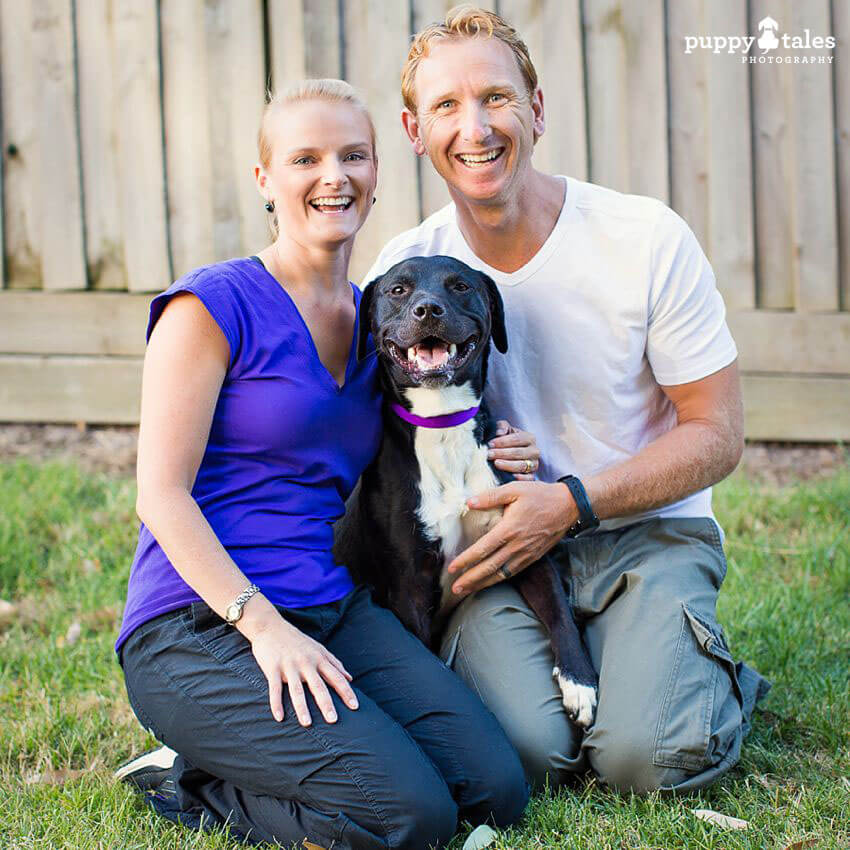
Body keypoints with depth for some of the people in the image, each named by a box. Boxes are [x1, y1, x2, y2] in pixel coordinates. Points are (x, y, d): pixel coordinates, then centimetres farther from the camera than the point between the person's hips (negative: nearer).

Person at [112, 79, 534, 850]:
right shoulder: (212, 307, -6)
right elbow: (162, 495, -11)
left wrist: (488, 464, 5)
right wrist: (263, 624, -21)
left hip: (340, 612, 7)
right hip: (197, 631, -7)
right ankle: (182, 781, 0)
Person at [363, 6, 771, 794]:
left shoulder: (647, 240, -9)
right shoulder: (404, 268, -2)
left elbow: (716, 434, -5)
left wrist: (570, 501, -19)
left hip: (645, 530, -1)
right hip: (499, 547, 1)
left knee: (647, 754, -25)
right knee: (524, 747, -26)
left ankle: (710, 674, 9)